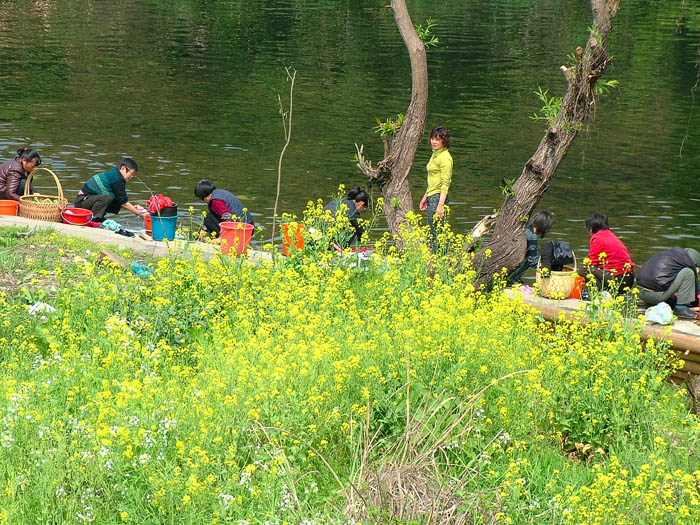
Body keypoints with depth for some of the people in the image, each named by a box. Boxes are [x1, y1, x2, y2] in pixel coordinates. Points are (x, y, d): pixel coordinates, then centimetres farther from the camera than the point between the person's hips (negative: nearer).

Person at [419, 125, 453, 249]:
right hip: (431, 197, 10)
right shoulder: (435, 154, 17)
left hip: (438, 197, -10)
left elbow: (445, 184, -17)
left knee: (436, 233, -9)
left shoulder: (445, 158, -12)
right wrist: (425, 198, 28)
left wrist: (440, 206, -22)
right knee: (431, 233, 11)